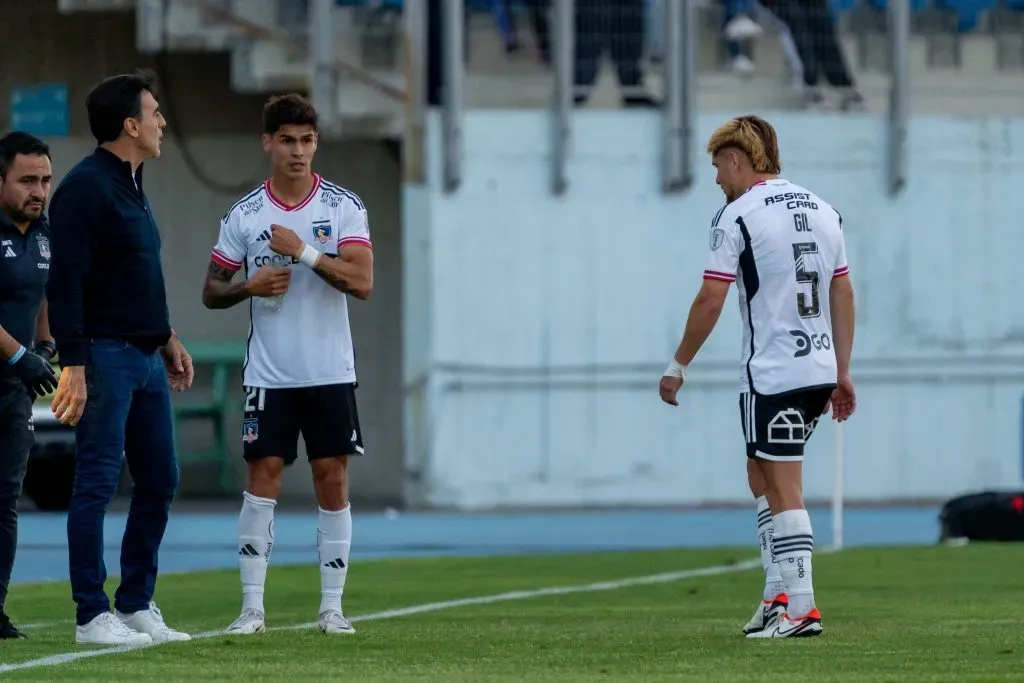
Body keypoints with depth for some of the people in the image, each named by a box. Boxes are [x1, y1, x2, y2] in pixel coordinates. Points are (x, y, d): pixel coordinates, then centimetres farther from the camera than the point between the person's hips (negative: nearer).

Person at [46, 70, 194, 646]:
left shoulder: (131, 185, 16)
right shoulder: (86, 187, -13)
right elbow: (65, 284, -18)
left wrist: (168, 338, 23)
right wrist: (73, 367, -22)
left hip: (146, 360, 9)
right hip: (104, 358, -9)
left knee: (160, 482, 10)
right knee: (98, 484, -6)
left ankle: (138, 605, 18)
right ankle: (92, 616, -3)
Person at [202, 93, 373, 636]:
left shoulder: (344, 207, 0)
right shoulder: (244, 215, 3)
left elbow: (362, 281, -11)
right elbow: (210, 291, 8)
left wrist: (304, 250, -19)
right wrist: (249, 287, -12)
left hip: (330, 373, 0)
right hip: (269, 375, 0)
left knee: (333, 482, 1)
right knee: (262, 479, -5)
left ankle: (332, 607, 7)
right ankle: (252, 607, -3)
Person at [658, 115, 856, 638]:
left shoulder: (737, 216, -7)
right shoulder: (822, 211, 13)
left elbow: (710, 301, -10)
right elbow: (843, 295, 14)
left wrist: (678, 366, 0)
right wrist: (842, 374, 18)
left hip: (773, 374, -7)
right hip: (819, 369, 7)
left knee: (783, 490, -4)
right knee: (761, 475, 18)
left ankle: (800, 610, -6)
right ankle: (777, 595, 14)